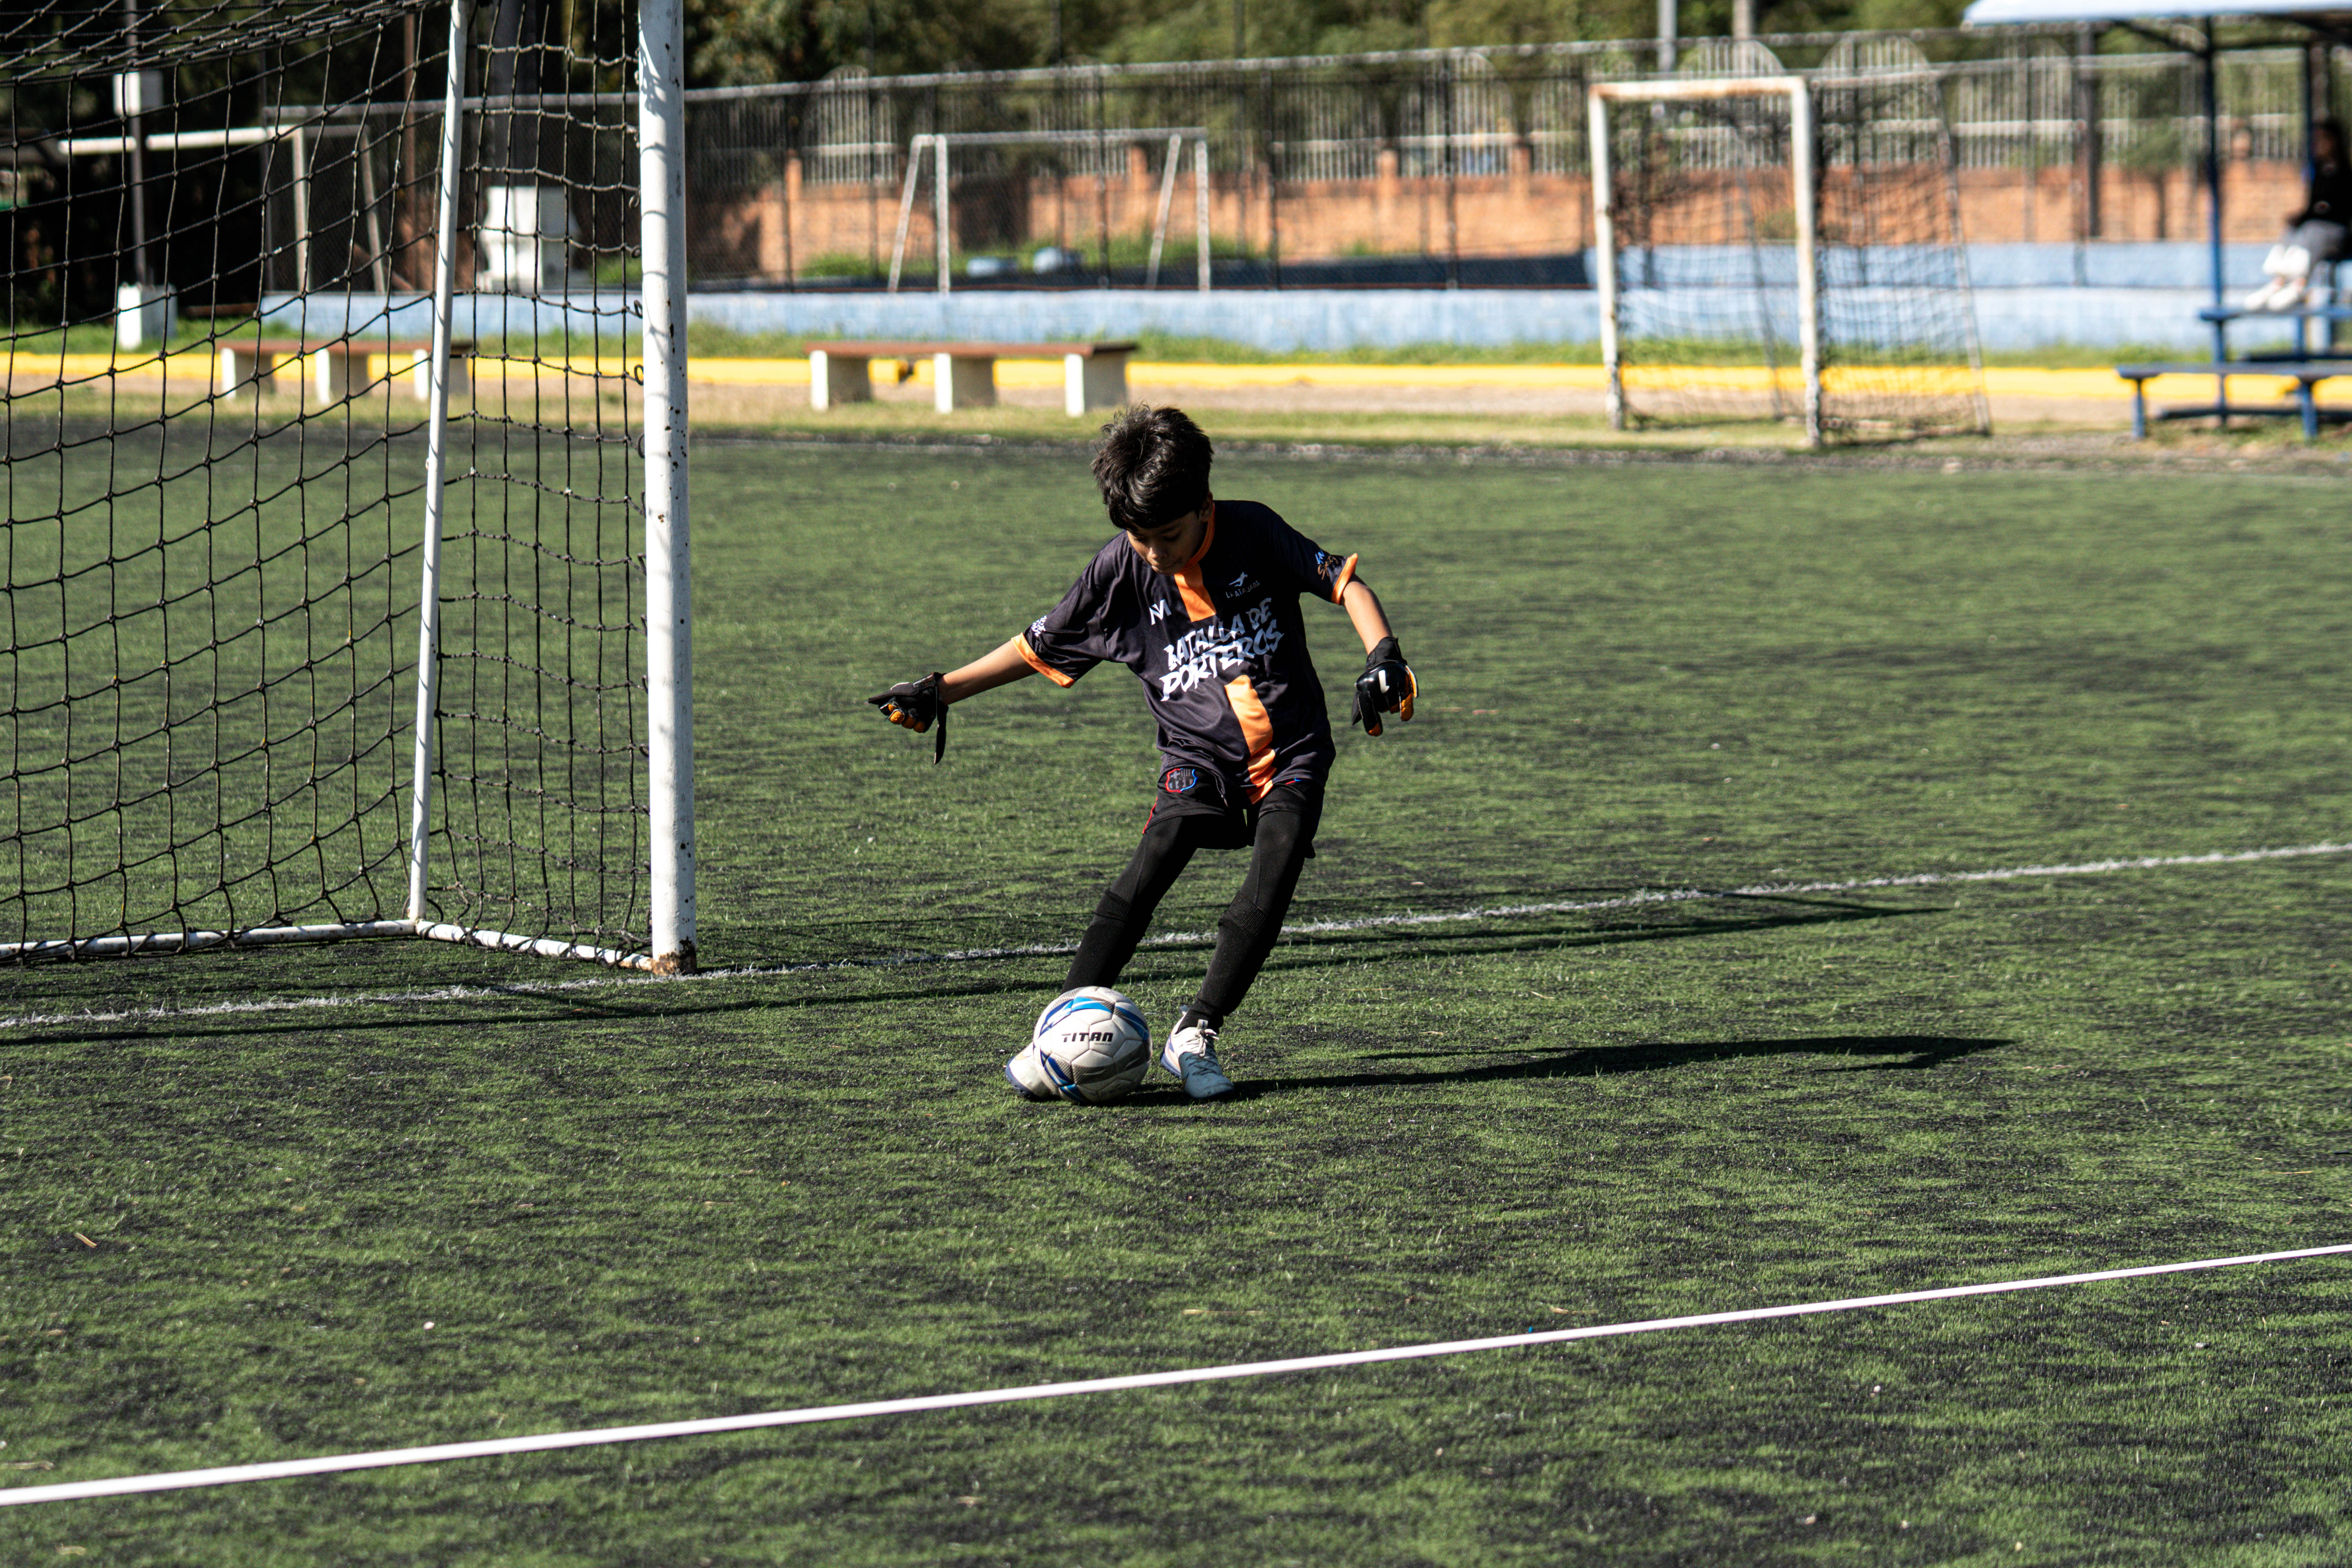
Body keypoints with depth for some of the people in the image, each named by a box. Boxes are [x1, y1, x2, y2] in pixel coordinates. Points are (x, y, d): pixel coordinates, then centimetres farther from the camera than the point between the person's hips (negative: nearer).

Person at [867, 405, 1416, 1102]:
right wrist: (942, 691, 1)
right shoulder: (1120, 570, -6)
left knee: (1268, 890, -20)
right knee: (1149, 870, -22)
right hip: (1197, 752, 1)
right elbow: (1040, 646, 5)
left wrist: (1382, 656, -24)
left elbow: (1344, 581, -7)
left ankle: (1195, 1036, -7)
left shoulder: (1252, 533, -10)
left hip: (1291, 751, -1)